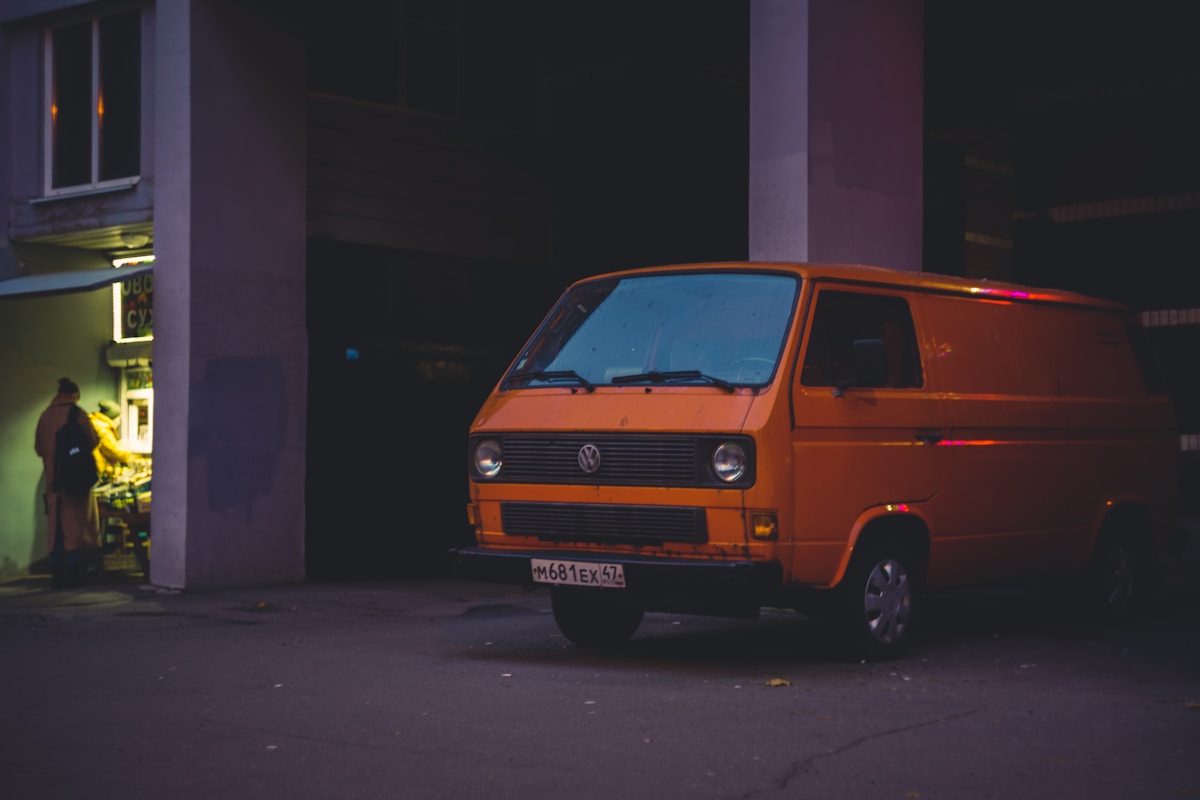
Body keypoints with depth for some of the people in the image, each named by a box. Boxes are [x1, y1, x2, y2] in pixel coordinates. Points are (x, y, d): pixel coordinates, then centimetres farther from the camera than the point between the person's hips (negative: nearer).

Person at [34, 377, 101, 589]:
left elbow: (38, 447, 10)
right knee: (75, 524, 1)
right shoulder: (77, 414, -8)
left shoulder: (45, 416, 4)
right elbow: (91, 442, -7)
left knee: (54, 526, 7)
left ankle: (57, 575, 6)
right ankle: (72, 575, 0)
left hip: (53, 478, 4)